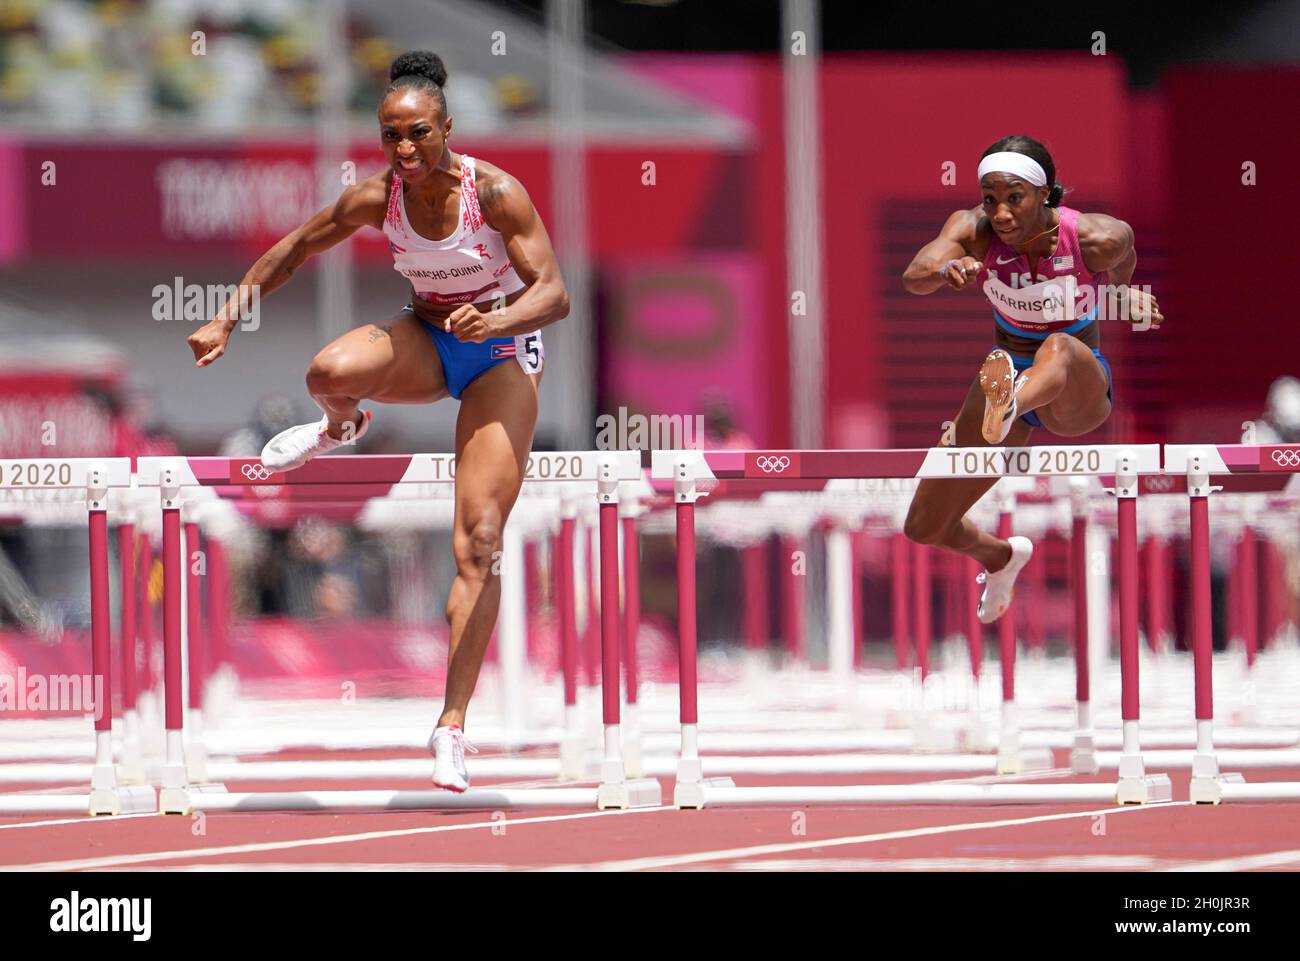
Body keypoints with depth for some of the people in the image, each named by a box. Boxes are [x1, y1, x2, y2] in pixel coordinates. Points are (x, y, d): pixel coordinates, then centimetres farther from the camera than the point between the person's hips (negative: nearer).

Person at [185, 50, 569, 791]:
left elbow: (554, 293, -24)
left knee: (480, 543, -12)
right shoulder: (377, 199, -13)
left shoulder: (495, 193, -23)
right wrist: (228, 318, -5)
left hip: (501, 353, -3)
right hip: (426, 337, 3)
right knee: (331, 373, -34)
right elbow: (294, 250, 2)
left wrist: (497, 321, -43)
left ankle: (453, 727, -7)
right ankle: (342, 427, 7)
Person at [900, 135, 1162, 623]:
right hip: (1011, 376, 4)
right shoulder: (973, 231, -18)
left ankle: (1007, 409, -78)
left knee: (1058, 349, -42)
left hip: (1080, 390, -4)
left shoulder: (1100, 238, -22)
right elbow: (914, 276, -39)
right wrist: (946, 268, -59)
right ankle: (1001, 557, 42)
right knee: (924, 529, 6)